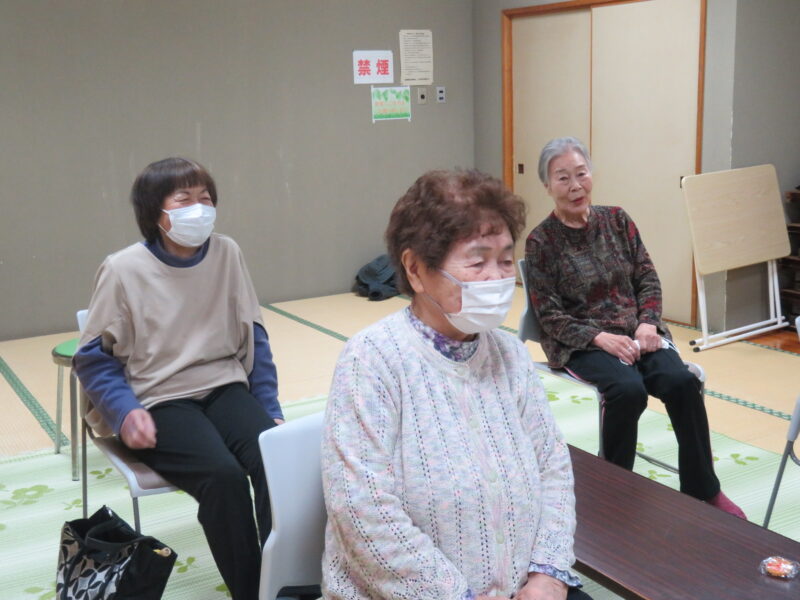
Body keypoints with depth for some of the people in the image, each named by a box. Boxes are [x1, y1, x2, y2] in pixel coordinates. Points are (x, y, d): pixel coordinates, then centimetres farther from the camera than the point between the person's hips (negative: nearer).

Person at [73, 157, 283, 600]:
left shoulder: (226, 254, 2)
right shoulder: (124, 270, -8)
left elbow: (253, 338, 9)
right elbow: (94, 359, -1)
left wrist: (270, 408, 4)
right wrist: (126, 412, -18)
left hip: (224, 387, 3)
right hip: (159, 400, -3)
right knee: (222, 474, -30)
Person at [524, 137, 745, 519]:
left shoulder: (615, 219, 7)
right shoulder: (541, 242, -6)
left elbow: (648, 278, 8)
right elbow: (550, 317, -8)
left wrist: (647, 323, -10)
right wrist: (600, 337, -20)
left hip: (635, 330, 4)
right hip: (581, 342, -4)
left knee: (682, 381, -24)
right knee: (628, 389, -33)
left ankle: (703, 490, -8)